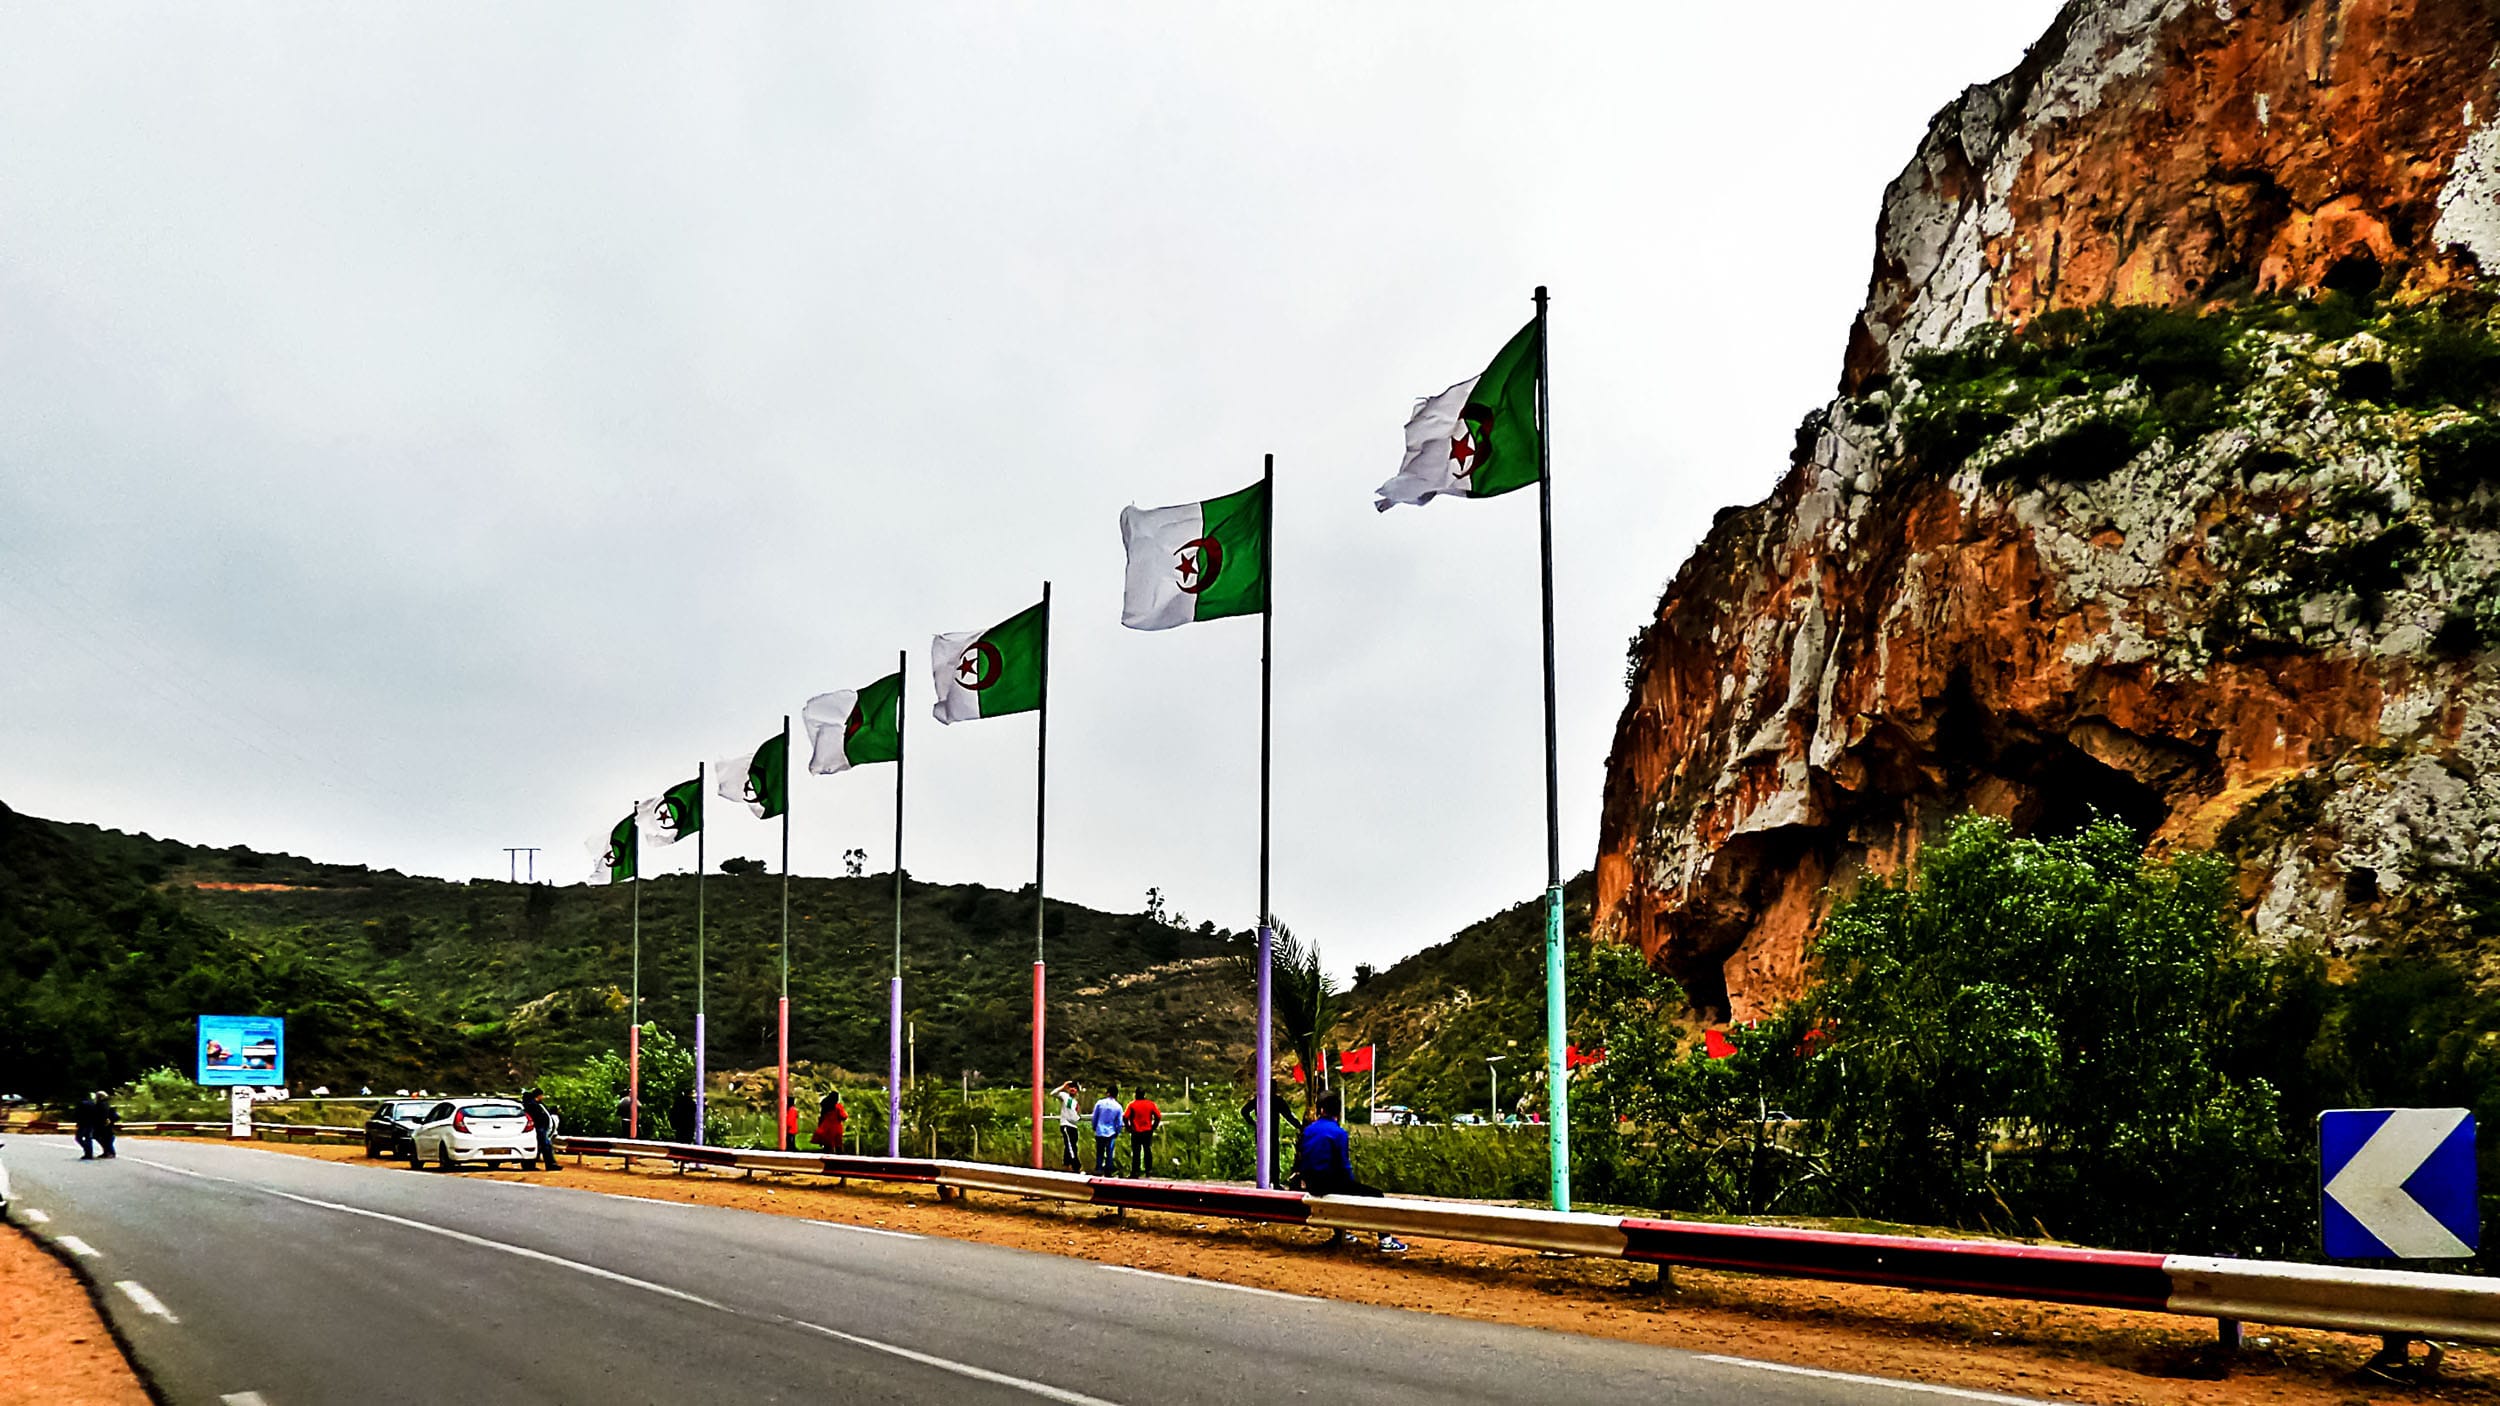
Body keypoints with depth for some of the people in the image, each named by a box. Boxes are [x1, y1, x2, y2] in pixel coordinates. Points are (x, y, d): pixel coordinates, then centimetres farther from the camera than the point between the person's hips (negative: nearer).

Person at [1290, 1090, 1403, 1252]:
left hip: (1312, 1185, 8)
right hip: (1330, 1185, -8)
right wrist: (1352, 1183, 5)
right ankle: (1386, 1241, -5)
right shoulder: (1338, 1132, -14)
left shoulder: (1308, 1130, 4)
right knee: (1376, 1194, 0)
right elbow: (1344, 1165, -13)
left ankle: (1339, 1234, 47)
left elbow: (1302, 1158, 11)